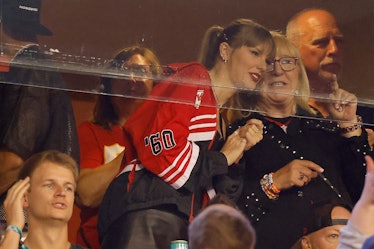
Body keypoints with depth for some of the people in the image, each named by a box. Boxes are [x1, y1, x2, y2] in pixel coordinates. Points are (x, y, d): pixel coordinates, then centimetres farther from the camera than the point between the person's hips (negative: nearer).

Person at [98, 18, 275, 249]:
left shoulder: (220, 118, 25)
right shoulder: (192, 80, -1)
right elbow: (160, 148, -15)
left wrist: (238, 148, 6)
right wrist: (222, 159, -1)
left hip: (181, 225, 9)